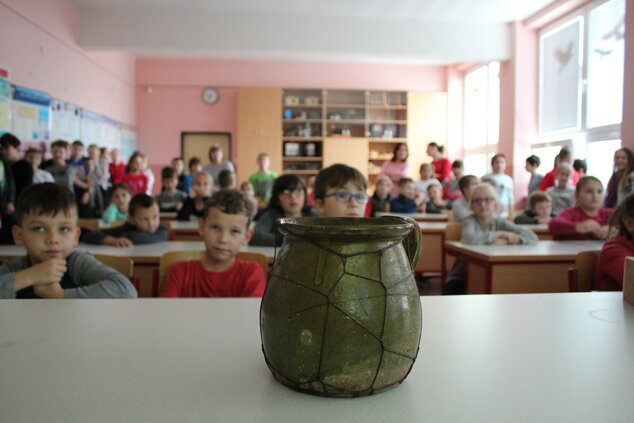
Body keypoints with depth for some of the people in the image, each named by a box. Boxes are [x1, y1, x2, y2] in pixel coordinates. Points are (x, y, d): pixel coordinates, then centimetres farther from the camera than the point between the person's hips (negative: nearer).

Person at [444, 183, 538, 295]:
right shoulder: (470, 222, -12)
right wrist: (500, 234, -22)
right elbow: (470, 239, -37)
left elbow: (532, 237, -10)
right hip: (461, 278, -4)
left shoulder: (500, 222, 0)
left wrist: (507, 241, -27)